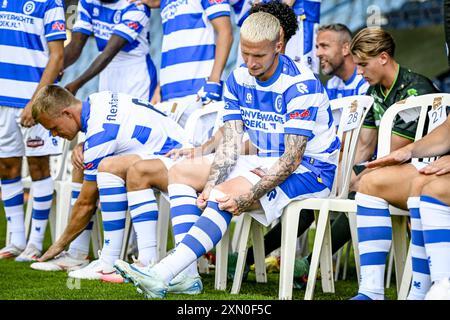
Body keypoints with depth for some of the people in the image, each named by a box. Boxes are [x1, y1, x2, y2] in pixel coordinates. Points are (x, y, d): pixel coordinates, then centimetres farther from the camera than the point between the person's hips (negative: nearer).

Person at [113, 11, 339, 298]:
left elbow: (292, 158, -25)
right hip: (265, 162, 9)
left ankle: (163, 275, -41)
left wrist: (250, 196, -33)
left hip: (309, 169, -9)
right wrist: (211, 183, -19)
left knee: (227, 194, -32)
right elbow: (231, 143, -2)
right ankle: (185, 273, -20)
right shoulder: (239, 79, 0)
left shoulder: (300, 85, -23)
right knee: (181, 174, 1)